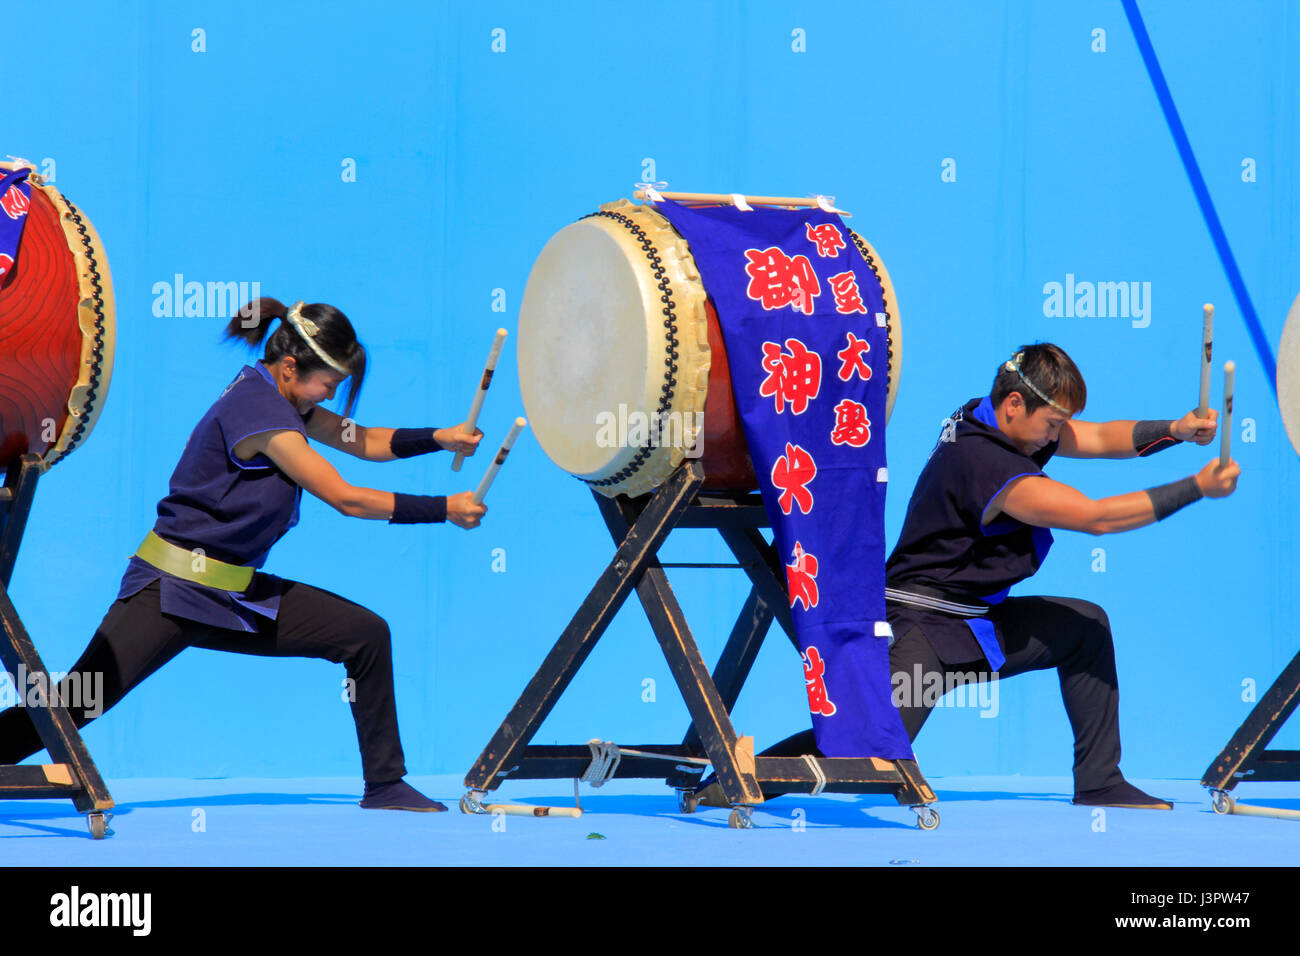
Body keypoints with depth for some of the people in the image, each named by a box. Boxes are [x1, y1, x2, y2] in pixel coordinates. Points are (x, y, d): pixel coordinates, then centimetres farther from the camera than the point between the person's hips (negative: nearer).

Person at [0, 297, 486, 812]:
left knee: (367, 634, 3)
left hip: (238, 595, 10)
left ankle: (385, 785, 12)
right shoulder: (258, 413, -21)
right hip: (171, 591, -9)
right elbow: (347, 499, -17)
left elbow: (361, 441, 20)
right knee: (67, 708, -20)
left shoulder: (279, 400, 7)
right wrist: (444, 509, -11)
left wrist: (438, 439, 4)